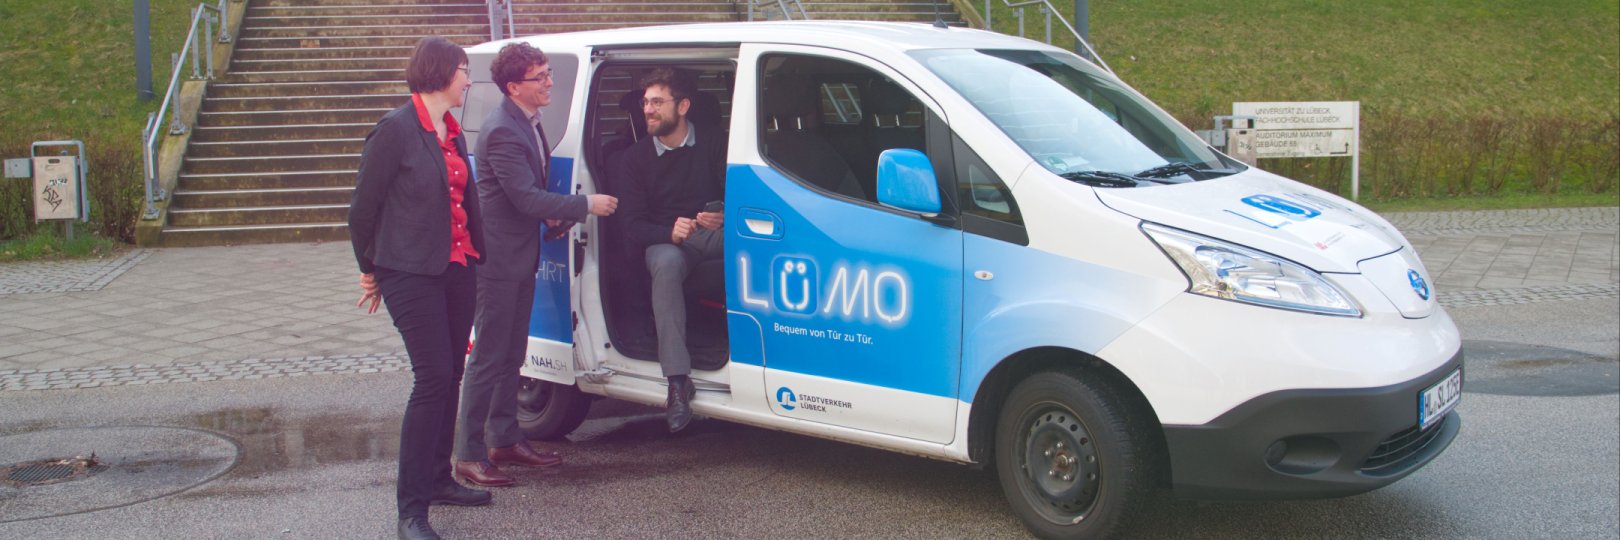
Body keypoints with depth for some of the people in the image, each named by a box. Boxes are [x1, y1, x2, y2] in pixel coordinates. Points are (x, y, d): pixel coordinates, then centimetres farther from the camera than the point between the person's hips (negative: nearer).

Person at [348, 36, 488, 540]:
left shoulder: (453, 133, 14)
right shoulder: (396, 129, -10)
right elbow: (364, 205, -6)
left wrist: (475, 255, 12)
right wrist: (369, 270, 2)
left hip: (457, 270, 8)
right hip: (412, 273, -8)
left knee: (450, 376, 12)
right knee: (433, 377, -11)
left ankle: (438, 479, 27)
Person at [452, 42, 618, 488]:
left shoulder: (529, 124, 11)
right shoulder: (503, 131, -20)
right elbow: (526, 198, -24)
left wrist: (552, 214, 4)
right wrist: (585, 205, -19)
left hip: (521, 257, 10)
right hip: (499, 258, -10)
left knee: (512, 354, 16)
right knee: (489, 358, -5)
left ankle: (505, 440, 26)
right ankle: (469, 455, 1)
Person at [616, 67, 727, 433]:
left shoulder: (714, 142, 6)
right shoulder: (637, 156, 6)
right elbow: (633, 224, 0)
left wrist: (725, 217, -22)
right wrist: (670, 233, -21)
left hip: (716, 233, 1)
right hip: (666, 241, -1)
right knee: (666, 264, -38)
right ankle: (678, 381, -42)